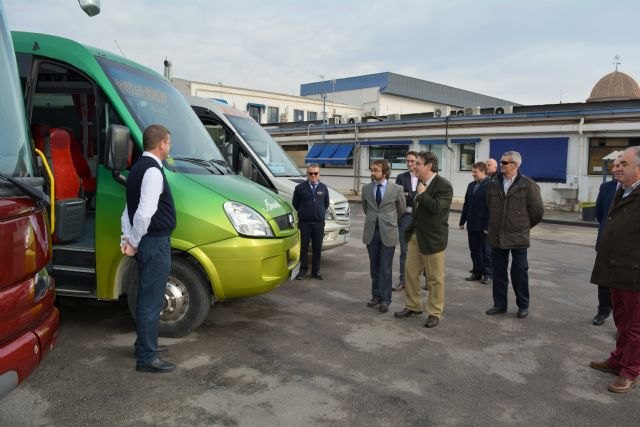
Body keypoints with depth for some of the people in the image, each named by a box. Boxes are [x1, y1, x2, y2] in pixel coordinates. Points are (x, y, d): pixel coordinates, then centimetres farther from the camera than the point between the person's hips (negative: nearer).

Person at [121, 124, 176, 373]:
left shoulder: (138, 167, 14)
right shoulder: (153, 171, -18)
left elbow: (129, 209, 13)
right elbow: (144, 213, -25)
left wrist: (127, 238, 5)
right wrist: (134, 241, -13)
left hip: (146, 243, 10)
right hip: (155, 243, -10)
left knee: (146, 298, 21)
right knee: (152, 301, -2)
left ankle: (144, 345, 35)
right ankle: (147, 358, 6)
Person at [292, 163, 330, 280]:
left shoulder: (323, 188, 7)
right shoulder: (300, 187, -1)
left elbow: (326, 204, 19)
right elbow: (295, 203, 9)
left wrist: (321, 213, 12)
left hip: (319, 223, 2)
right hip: (304, 223, -2)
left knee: (317, 248, 6)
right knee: (303, 247, 2)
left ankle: (316, 271, 15)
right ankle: (303, 270, 14)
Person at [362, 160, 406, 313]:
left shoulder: (396, 189, -6)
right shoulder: (366, 188, 2)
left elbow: (402, 209, 10)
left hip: (388, 232, -3)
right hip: (371, 232, 3)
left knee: (385, 268, 0)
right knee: (374, 267, 11)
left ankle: (385, 300, 8)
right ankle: (376, 296, 22)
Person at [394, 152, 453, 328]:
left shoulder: (443, 185, -15)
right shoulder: (422, 184, 9)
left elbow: (436, 208, -30)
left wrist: (422, 194, -17)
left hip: (432, 238, -8)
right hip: (415, 236, 8)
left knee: (435, 278, 4)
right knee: (410, 272, 12)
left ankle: (434, 313, 17)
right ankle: (412, 306, 27)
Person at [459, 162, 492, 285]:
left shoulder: (490, 186, -13)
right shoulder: (471, 185, 10)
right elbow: (466, 204, 13)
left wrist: (488, 226, -18)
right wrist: (462, 221, 11)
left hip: (484, 226, -7)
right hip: (472, 225, 7)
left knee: (486, 251, 6)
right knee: (474, 250, 12)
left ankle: (488, 274, 17)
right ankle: (477, 272, 22)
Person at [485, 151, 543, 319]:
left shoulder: (528, 185, -9)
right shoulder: (494, 183, 4)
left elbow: (537, 210, -3)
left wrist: (525, 226, 7)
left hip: (518, 237, -4)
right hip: (497, 236, 4)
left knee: (519, 272, 6)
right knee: (498, 272, 11)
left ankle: (523, 305, 21)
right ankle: (499, 304, 23)